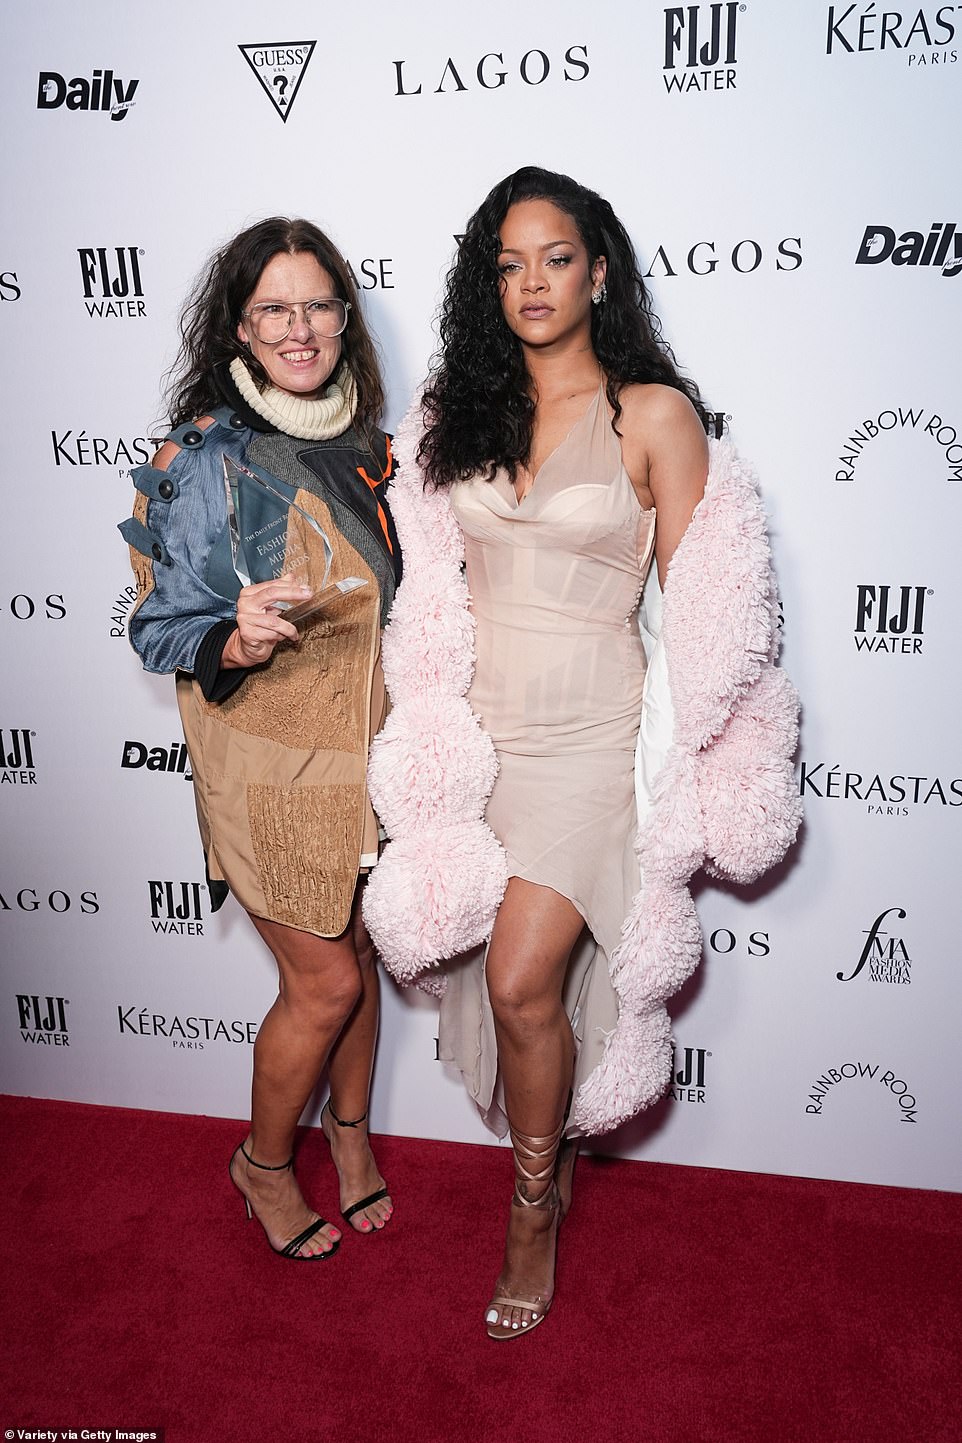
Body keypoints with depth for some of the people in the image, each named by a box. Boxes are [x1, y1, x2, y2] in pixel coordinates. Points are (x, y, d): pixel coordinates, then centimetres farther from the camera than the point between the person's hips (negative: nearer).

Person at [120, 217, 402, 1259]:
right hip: (269, 760, -5)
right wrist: (237, 641, -33)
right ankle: (264, 1163, 33)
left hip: (365, 751, 6)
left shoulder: (359, 441, 3)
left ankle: (348, 1124, 44)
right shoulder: (206, 459, -15)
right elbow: (161, 627, -13)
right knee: (324, 984, 4)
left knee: (360, 951, 18)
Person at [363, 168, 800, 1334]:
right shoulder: (458, 415, 9)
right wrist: (424, 732, 12)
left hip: (592, 734, -4)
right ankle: (558, 1150, 39)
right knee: (512, 980, 12)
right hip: (479, 728, 4)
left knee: (523, 984, -9)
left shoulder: (655, 415, -4)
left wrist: (685, 762, -3)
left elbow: (696, 608, -2)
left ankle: (534, 1203, 18)